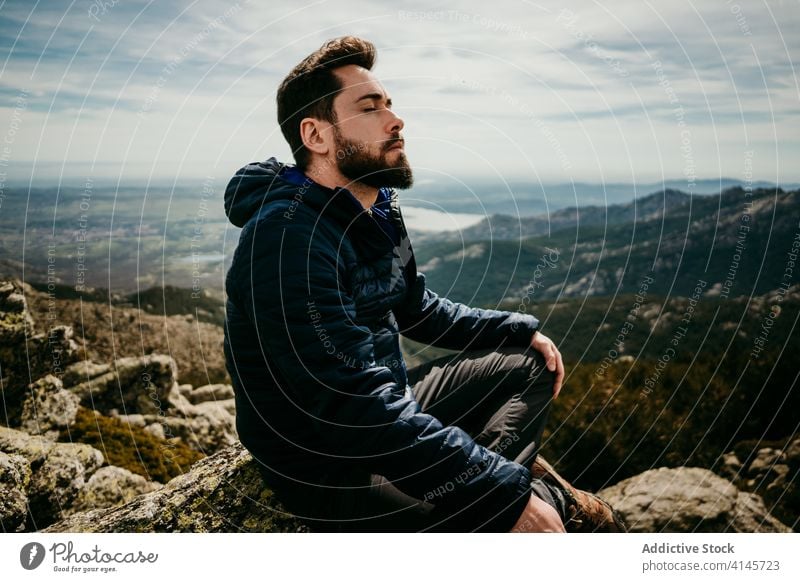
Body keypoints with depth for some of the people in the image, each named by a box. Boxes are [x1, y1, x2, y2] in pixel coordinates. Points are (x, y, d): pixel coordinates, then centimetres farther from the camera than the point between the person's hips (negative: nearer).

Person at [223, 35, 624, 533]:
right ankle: (548, 496, 1)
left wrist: (518, 329, 11)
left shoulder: (379, 212, 4)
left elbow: (417, 309, 20)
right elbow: (356, 404, -32)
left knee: (527, 363, 15)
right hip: (328, 470, -10)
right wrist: (509, 493, -31)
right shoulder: (288, 236, -26)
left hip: (392, 403, 10)